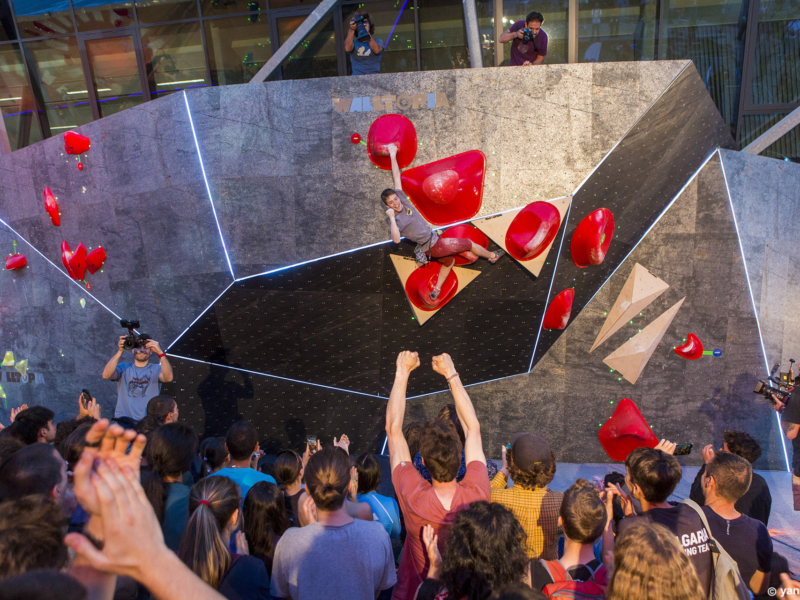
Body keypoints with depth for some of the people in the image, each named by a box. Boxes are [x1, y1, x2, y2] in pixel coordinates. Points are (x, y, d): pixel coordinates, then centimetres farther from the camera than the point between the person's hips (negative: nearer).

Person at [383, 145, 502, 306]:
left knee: (449, 261, 31)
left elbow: (396, 176, 0)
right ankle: (491, 256, 31)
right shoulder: (395, 221, -20)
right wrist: (392, 218, -44)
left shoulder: (402, 200, -4)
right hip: (433, 246, -8)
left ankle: (435, 291, 33)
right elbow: (396, 239, -39)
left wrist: (393, 155, 3)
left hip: (434, 239, 8)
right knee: (468, 244, 5)